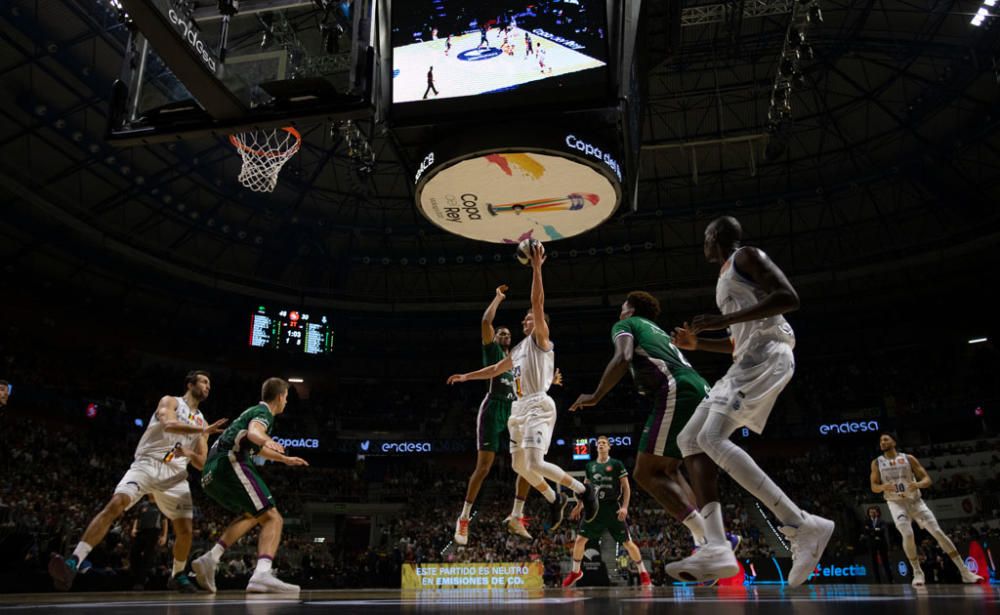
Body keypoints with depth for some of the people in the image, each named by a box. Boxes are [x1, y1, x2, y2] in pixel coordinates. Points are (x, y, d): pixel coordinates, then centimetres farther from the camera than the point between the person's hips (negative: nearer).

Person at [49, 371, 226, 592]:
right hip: (147, 464, -4)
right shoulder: (170, 401, 4)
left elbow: (201, 463, 13)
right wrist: (202, 430, -30)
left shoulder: (202, 422, 18)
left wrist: (189, 453, -9)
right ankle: (73, 563, -30)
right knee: (115, 505, -28)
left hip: (174, 475, 4)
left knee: (186, 530, -5)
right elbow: (169, 424, -20)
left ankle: (178, 575, 19)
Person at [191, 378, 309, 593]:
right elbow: (253, 432, -26)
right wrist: (268, 440, -48)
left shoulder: (254, 411, 29)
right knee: (272, 518, -13)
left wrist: (285, 459, 57)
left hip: (211, 474, 10)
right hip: (231, 464, -10)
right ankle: (262, 574, -35)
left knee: (252, 515, 27)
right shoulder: (264, 412, 0)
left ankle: (210, 559, 13)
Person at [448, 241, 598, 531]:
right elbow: (495, 369, 35)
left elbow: (538, 302, -13)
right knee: (520, 466, 11)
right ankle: (555, 499, 29)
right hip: (521, 408, 9)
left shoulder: (541, 339, 1)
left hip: (538, 405, -9)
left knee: (535, 464, -20)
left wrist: (536, 267, -19)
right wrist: (466, 376, 36)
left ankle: (584, 490, -3)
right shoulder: (519, 349, 23)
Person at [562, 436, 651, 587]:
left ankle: (643, 573, 16)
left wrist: (624, 507, -13)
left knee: (627, 542, -1)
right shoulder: (590, 466, 10)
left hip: (613, 508, -3)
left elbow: (626, 487, -3)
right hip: (595, 508, 3)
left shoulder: (616, 464, -2)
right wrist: (579, 506, 14)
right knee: (580, 539, -3)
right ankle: (575, 572, 16)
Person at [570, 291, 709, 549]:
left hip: (677, 393, -8)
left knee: (646, 473, -4)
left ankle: (706, 538, -15)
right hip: (701, 390, 8)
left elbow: (622, 359, -8)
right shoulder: (659, 332, 37)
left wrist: (595, 397, -4)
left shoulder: (625, 324, 14)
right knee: (667, 470, 21)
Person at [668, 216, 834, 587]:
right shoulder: (726, 278, 29)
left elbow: (789, 298, -16)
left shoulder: (747, 256, 1)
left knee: (712, 439, -23)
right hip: (748, 361, 10)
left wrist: (725, 320, -19)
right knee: (690, 440, 0)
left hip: (767, 355, -10)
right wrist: (697, 343, 23)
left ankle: (802, 527, -21)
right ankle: (716, 549, -11)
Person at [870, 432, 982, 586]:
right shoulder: (877, 463, 0)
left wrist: (918, 484, -25)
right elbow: (874, 487, 2)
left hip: (915, 501, 1)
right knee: (908, 534, -21)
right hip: (896, 503, -1)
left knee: (938, 532, -5)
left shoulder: (908, 458, -2)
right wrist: (883, 487, -21)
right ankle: (918, 573, -4)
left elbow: (928, 479, -2)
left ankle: (965, 572, 2)